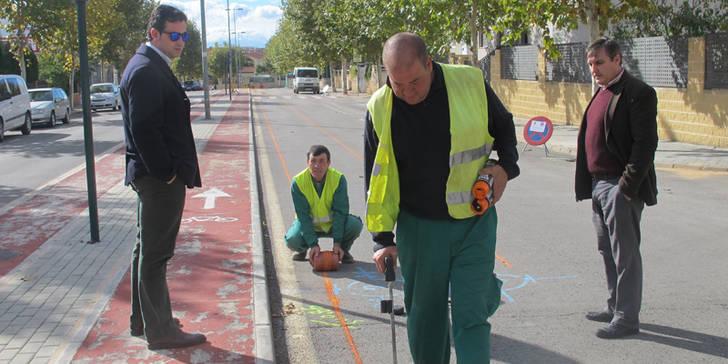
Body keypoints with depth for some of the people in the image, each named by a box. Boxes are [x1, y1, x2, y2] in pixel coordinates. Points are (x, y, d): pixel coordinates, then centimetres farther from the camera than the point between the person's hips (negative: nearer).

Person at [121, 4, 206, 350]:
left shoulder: (152, 67, 16)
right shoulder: (146, 71, -17)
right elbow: (143, 129, -23)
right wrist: (166, 173, -19)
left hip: (155, 177, 11)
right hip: (159, 179, -11)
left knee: (148, 251, 18)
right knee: (155, 254, -1)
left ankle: (143, 321, 30)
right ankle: (159, 331, 9)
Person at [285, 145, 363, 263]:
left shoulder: (339, 179, -19)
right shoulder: (298, 182, -20)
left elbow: (340, 212, -18)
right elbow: (303, 216, -20)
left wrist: (337, 243, -25)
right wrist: (313, 244, -29)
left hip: (332, 223, 1)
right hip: (308, 224, 0)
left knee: (355, 225, -29)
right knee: (292, 241, -30)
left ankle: (343, 250, 5)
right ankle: (302, 249, 10)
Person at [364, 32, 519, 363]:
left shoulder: (471, 83, -9)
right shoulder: (380, 107, -6)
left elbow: (504, 127, 11)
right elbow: (377, 177, 0)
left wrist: (506, 167, -6)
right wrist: (382, 237, -3)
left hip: (475, 224, -1)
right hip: (418, 227, 1)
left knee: (470, 316, -2)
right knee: (425, 316, 12)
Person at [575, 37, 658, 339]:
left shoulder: (638, 93, -12)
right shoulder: (602, 92, 16)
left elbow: (645, 143, -17)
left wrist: (627, 185, -20)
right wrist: (589, 183, 15)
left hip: (621, 186, -9)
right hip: (599, 184, 9)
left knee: (625, 254, -1)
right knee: (607, 250, 17)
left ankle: (627, 318, 8)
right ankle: (614, 307, 30)